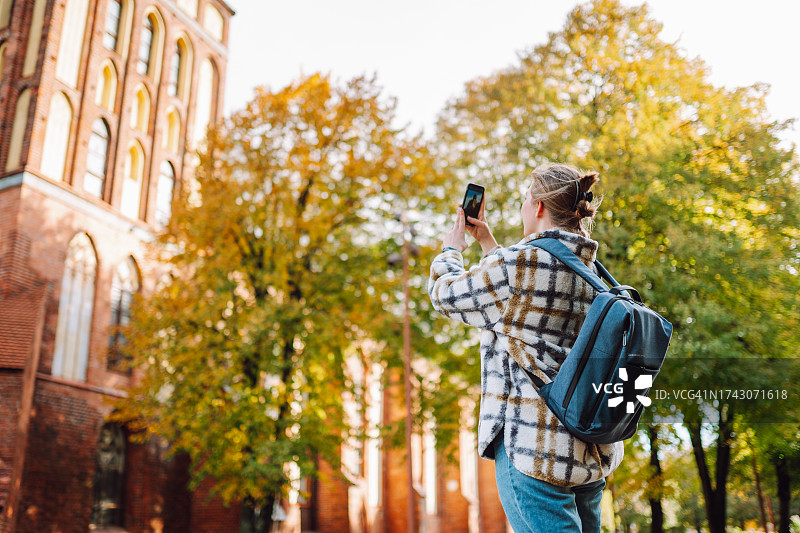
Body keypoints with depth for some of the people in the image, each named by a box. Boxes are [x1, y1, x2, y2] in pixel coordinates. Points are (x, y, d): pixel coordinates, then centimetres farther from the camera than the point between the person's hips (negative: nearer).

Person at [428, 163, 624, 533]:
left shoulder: (521, 262, -15)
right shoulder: (592, 271, 11)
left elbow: (444, 295, -1)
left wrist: (451, 249, 19)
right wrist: (486, 242, 33)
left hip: (536, 449, -9)